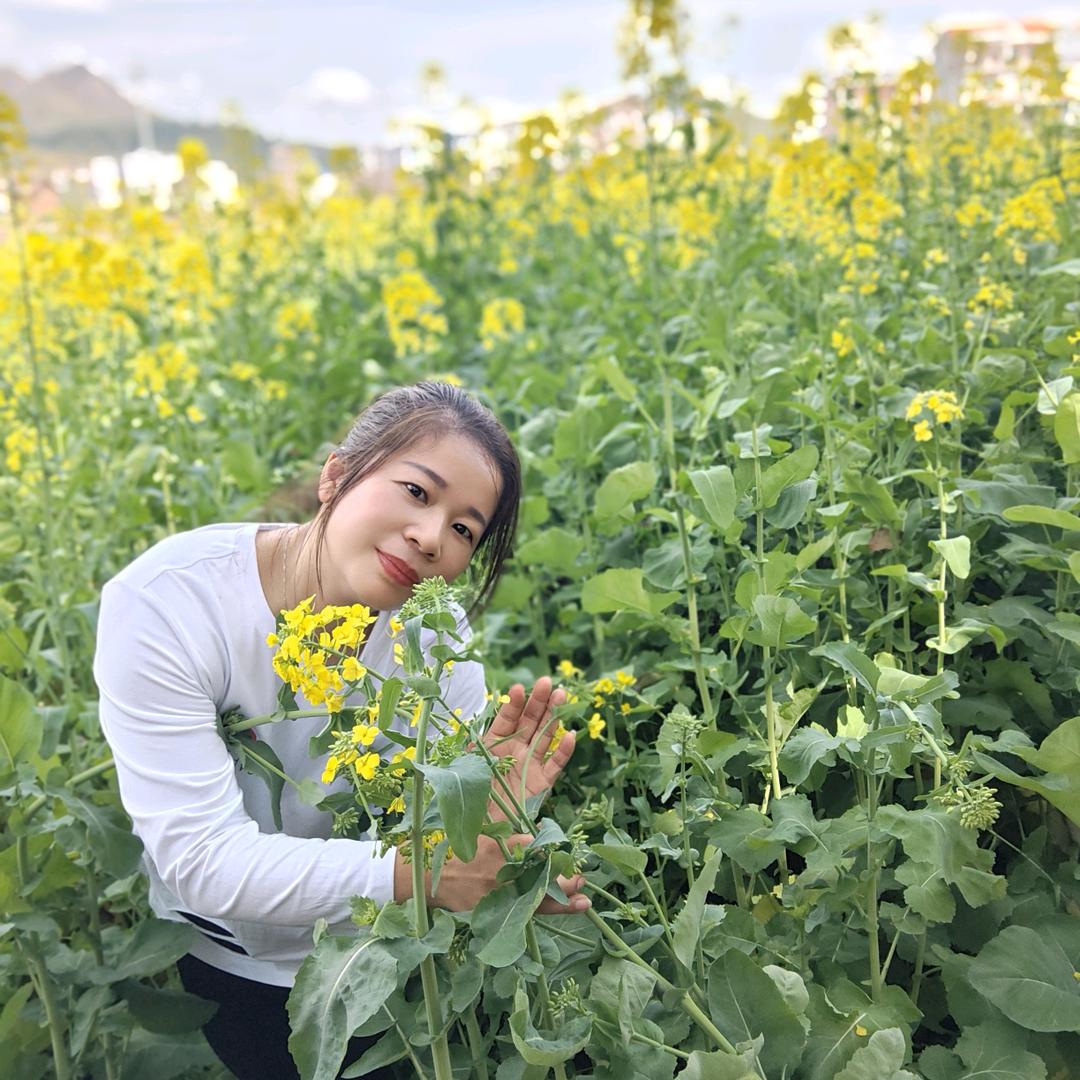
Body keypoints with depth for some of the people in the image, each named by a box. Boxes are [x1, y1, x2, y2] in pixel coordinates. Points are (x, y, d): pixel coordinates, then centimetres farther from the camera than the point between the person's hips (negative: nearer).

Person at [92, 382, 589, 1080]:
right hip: (212, 971, -2)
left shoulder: (437, 632, -15)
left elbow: (442, 861, -13)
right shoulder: (162, 604, -27)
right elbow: (200, 859, -31)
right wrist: (410, 871, -41)